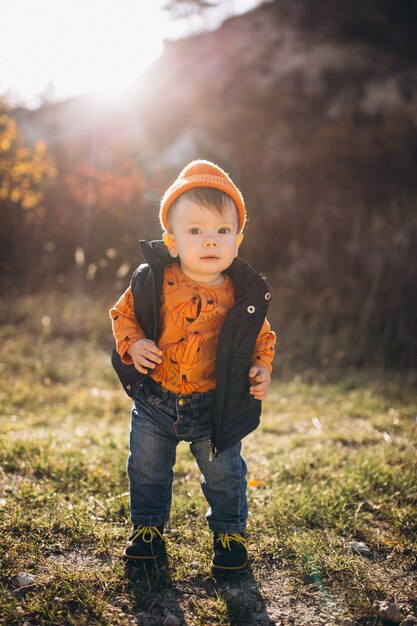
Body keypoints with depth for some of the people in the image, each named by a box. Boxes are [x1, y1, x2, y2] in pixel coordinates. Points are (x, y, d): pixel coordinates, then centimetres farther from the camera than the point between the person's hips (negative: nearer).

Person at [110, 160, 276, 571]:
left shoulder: (245, 294, -11)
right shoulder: (152, 282, -14)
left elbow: (261, 337, 4)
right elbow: (124, 314, 0)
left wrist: (261, 369, -11)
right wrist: (132, 344, -18)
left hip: (216, 407, 0)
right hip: (154, 402, 1)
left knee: (223, 475, 14)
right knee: (147, 471, 17)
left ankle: (230, 532, 38)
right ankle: (147, 527, 40)